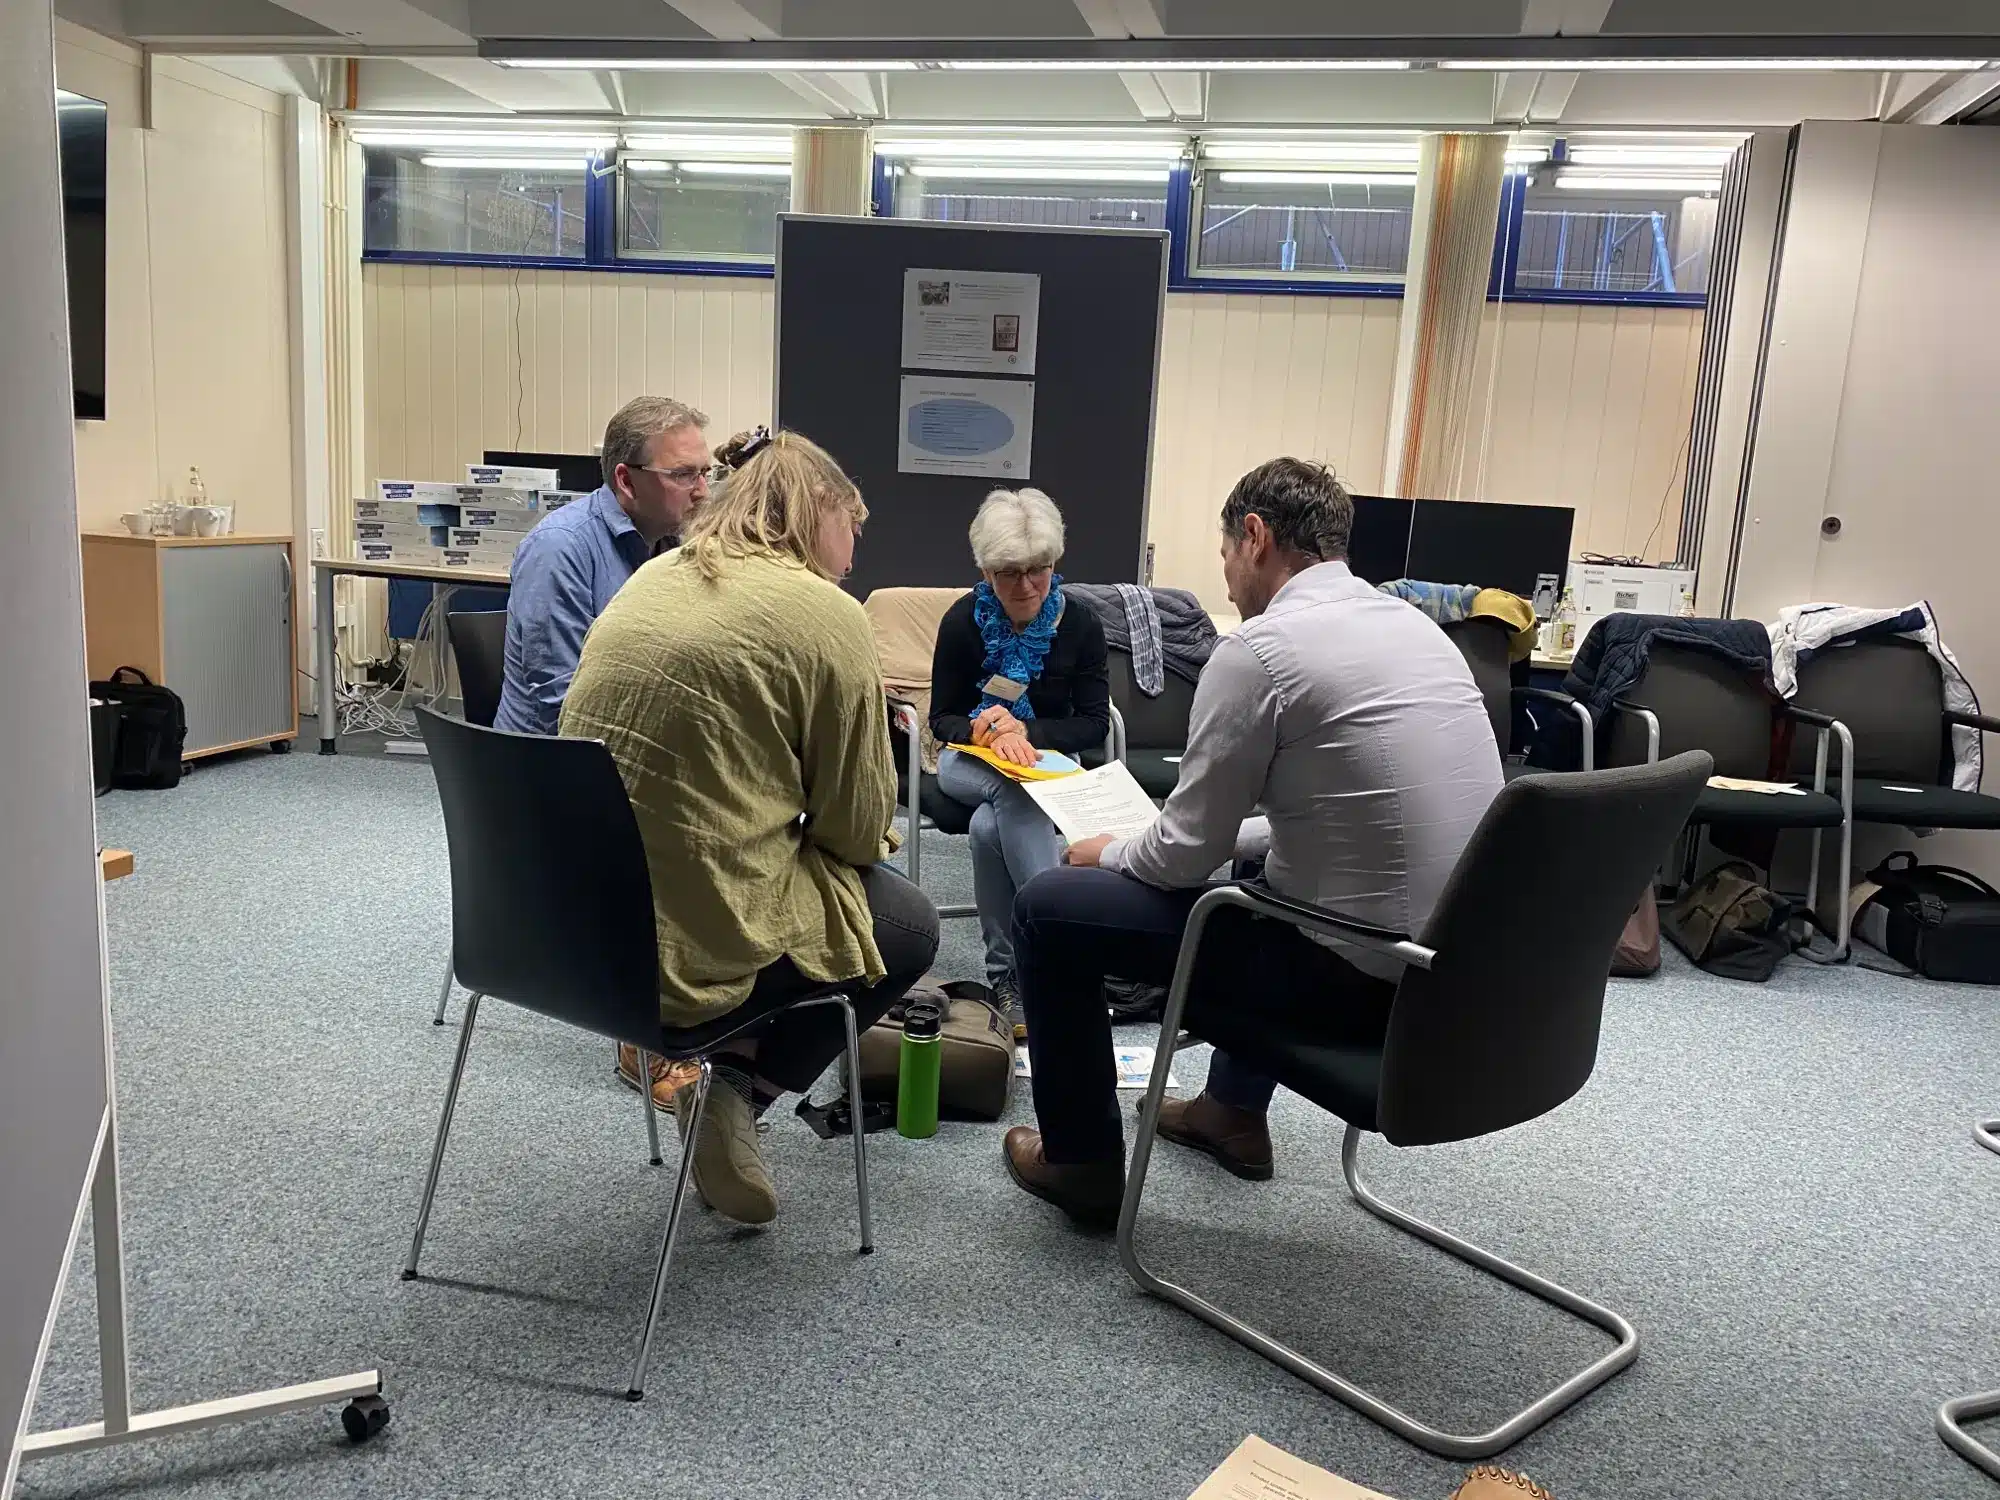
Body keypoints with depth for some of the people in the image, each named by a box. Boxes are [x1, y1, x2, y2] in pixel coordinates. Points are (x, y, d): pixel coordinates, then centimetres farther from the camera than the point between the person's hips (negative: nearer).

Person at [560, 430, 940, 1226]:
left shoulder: (653, 576, 9)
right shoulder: (827, 614, -11)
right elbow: (859, 830, -6)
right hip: (691, 943, -7)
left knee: (850, 881, 27)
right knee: (909, 923, 18)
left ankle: (720, 1060, 17)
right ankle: (739, 1086, 6)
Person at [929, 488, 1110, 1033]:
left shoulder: (1080, 625, -8)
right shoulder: (963, 621, -8)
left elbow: (1094, 723, -6)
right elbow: (942, 718, -3)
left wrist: (1025, 730, -21)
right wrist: (986, 732, -25)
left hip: (1051, 762, 0)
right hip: (970, 762, 0)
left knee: (991, 826, -33)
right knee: (1014, 794, -36)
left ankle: (1006, 975, -24)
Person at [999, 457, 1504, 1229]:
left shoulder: (1261, 645, -15)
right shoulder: (1415, 625, 9)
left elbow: (1190, 852, -11)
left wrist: (1110, 854, 11)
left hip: (1358, 972, -8)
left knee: (1049, 907, 3)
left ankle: (1081, 1161, 18)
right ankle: (1234, 1110, 45)